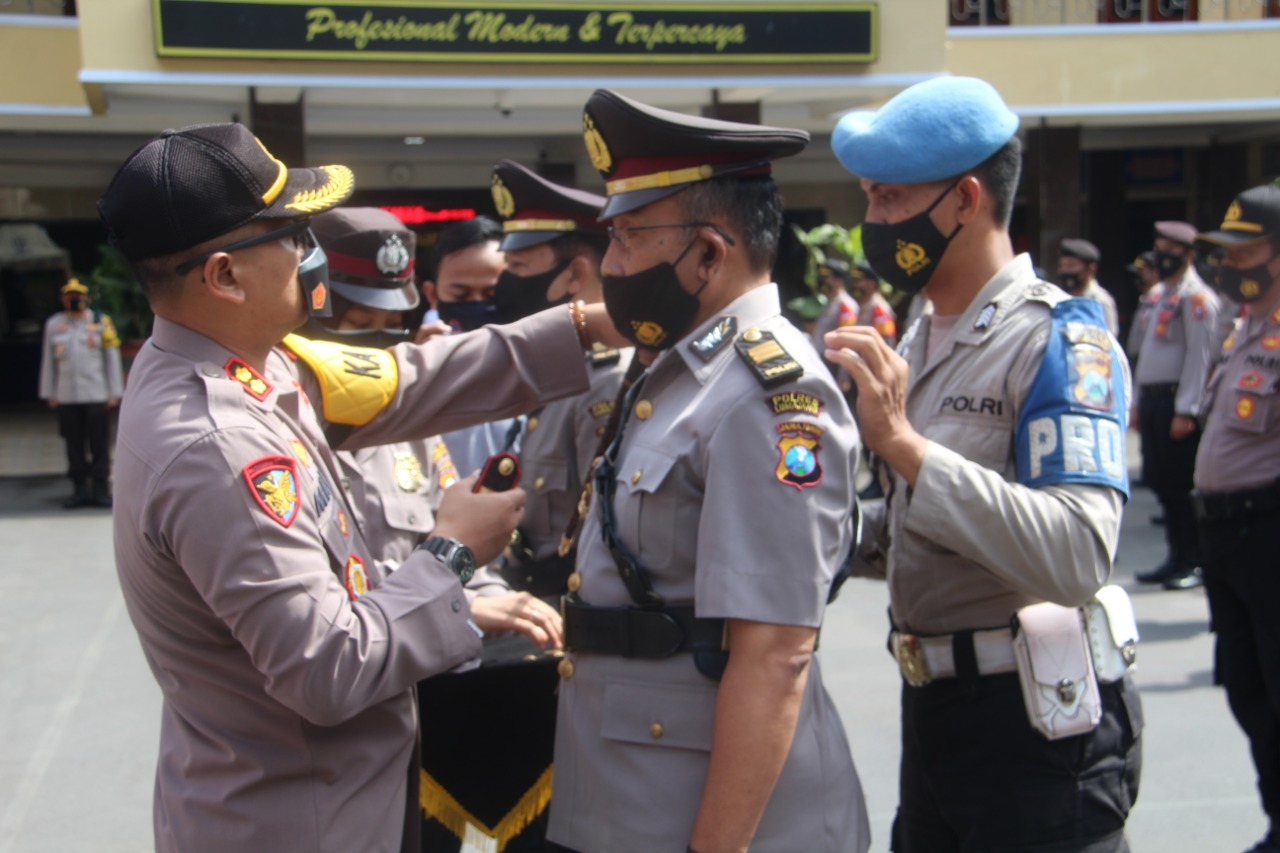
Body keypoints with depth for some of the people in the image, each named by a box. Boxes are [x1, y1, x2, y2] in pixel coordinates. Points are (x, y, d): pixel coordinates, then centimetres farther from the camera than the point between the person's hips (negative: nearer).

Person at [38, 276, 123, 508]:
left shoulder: (101, 322, 4)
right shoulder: (53, 324, 10)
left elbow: (112, 358, 4)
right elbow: (48, 361, 13)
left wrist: (114, 393, 1)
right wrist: (49, 394, 10)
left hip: (96, 395, -2)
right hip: (66, 397, 2)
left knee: (99, 445, -2)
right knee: (74, 444, 4)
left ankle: (101, 490, 6)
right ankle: (79, 490, 12)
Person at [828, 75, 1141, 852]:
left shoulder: (1062, 340, -16)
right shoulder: (920, 339, 10)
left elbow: (1077, 558, -28)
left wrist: (905, 444, -30)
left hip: (1036, 726, -8)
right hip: (934, 703, 8)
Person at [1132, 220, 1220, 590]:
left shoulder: (1196, 298, -11)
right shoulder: (1163, 296, 19)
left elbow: (1200, 357, -17)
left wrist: (1185, 411, -21)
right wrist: (1139, 403, 21)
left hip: (1177, 402, -9)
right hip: (1153, 400, 9)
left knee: (1183, 485, -6)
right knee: (1162, 483, 12)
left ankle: (1197, 562, 3)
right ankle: (1178, 557, 20)